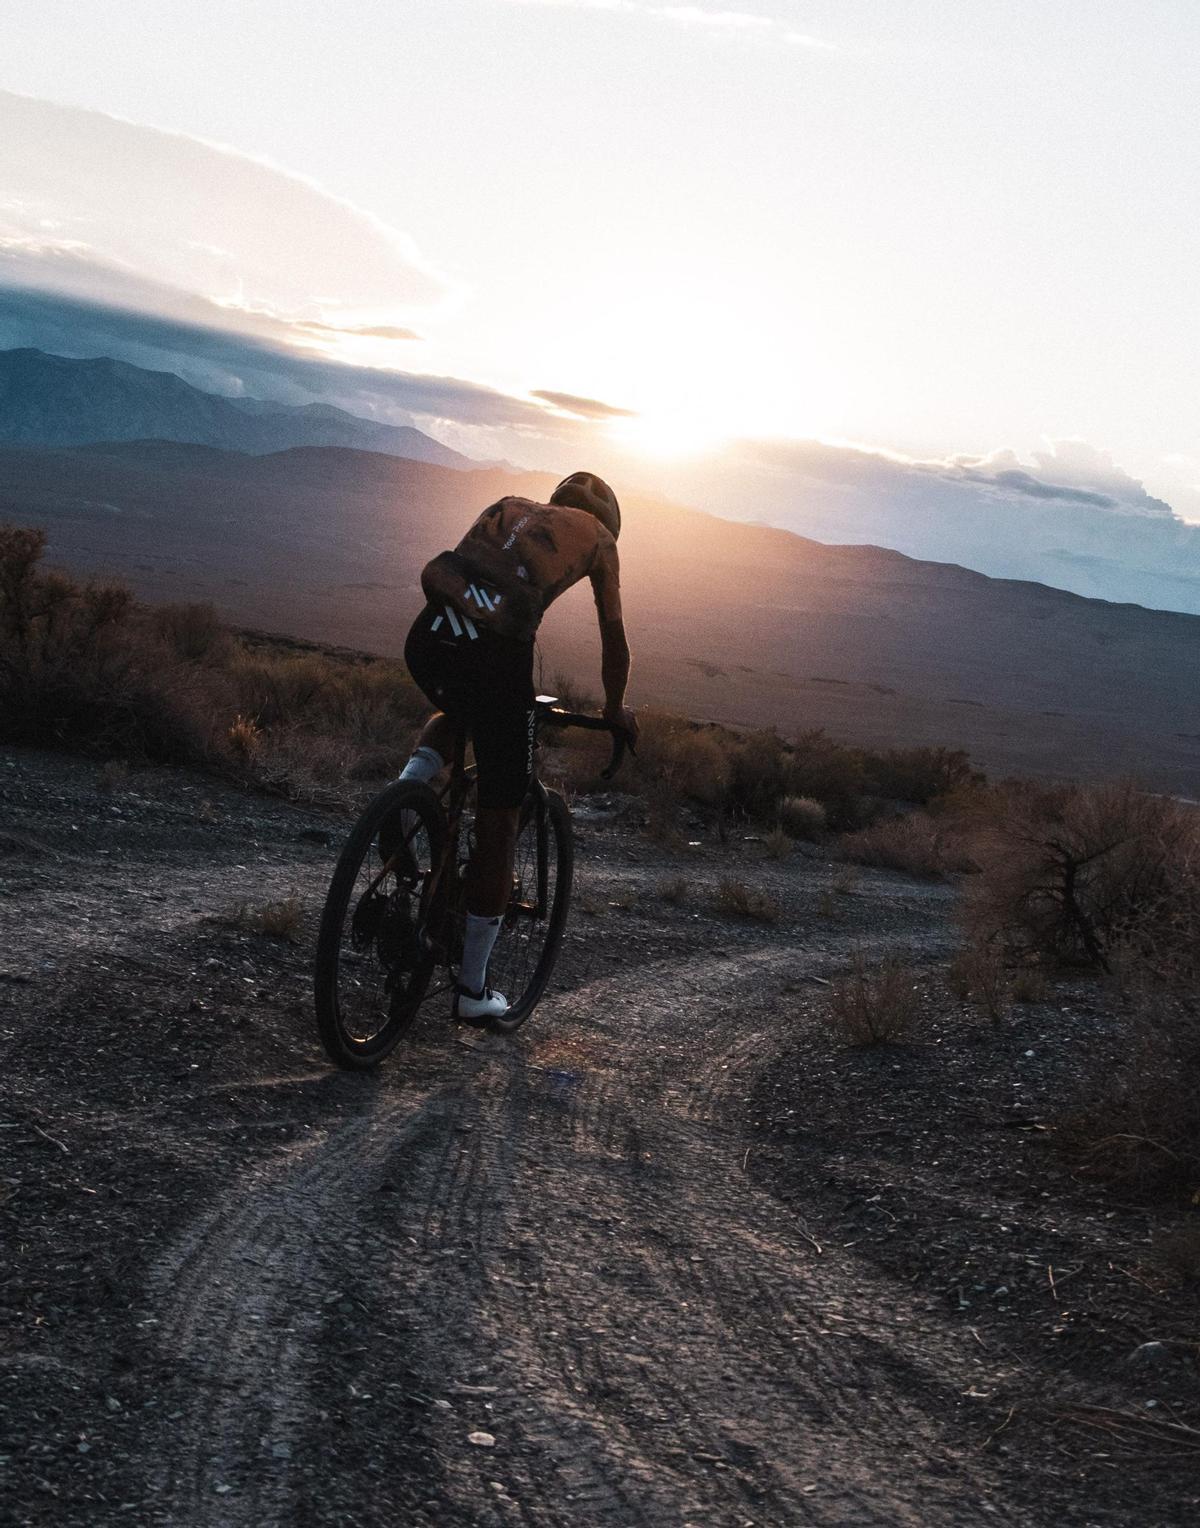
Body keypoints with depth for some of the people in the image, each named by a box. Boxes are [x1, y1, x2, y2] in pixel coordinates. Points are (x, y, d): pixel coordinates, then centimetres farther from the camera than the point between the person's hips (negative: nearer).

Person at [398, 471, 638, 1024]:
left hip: (428, 637, 4)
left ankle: (407, 786, 11)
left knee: (456, 712, 42)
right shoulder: (597, 534, 22)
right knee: (498, 828, 9)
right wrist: (615, 711, 41)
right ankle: (472, 989, 16)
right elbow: (613, 638, 25)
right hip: (496, 650, -4)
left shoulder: (507, 509, 32)